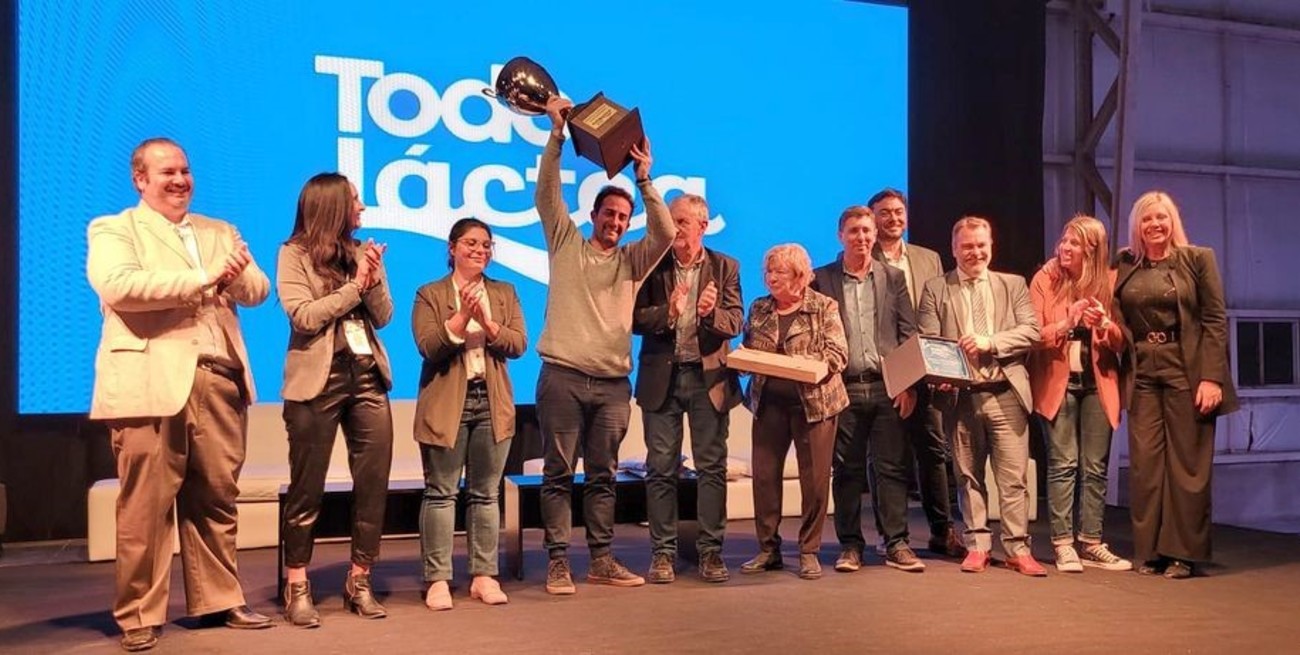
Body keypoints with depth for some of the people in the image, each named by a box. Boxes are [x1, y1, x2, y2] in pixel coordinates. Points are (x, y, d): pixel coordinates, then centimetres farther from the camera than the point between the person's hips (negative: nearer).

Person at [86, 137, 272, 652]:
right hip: (152, 385, -4)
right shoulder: (112, 230, 6)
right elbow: (117, 286, -14)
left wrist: (235, 276, -9)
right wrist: (203, 278, -13)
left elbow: (258, 292, 14)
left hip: (219, 381, 5)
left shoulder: (220, 232, 22)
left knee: (217, 498, 8)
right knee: (146, 507, -2)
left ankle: (219, 600, 18)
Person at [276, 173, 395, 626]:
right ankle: (297, 586, 10)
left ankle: (359, 580, 14)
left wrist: (373, 279, -8)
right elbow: (305, 316, -13)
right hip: (318, 380, -5)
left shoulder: (363, 252, 14)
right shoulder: (294, 254, -1)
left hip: (367, 376, 5)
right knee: (308, 485, 2)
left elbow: (383, 317, 8)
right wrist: (354, 286, -9)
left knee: (374, 481, 3)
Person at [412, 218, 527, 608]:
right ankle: (437, 579, 6)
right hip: (446, 405, -3)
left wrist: (487, 323, -16)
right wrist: (461, 316, -20)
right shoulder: (430, 295, 4)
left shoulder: (504, 293, 13)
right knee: (441, 492, 0)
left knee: (485, 493, 8)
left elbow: (518, 344, 0)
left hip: (493, 403, 3)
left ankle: (485, 575, 14)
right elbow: (427, 346, -10)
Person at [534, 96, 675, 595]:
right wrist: (557, 135, -7)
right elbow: (547, 192, 0)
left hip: (613, 382, 3)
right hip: (563, 376, -2)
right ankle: (558, 562, 7)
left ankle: (601, 562, 15)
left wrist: (645, 180, -9)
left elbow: (666, 233, -2)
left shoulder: (632, 261, 14)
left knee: (602, 477, 9)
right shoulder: (566, 245, 10)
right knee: (558, 475, 1)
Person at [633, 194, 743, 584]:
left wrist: (713, 312, -23)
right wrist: (668, 312, -22)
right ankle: (663, 552, 12)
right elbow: (636, 319, -4)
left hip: (708, 376, 0)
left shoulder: (725, 267, 6)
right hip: (662, 376, 0)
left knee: (712, 467, 3)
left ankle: (711, 551, 12)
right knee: (661, 468, 3)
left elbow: (736, 322, -2)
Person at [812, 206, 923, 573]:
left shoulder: (893, 278, 11)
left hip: (888, 388, 1)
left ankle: (896, 544, 8)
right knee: (847, 470, 4)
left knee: (892, 467, 1)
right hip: (843, 388, -1)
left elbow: (909, 333, 7)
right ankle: (850, 545, 13)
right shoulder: (821, 279, 5)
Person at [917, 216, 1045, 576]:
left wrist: (991, 342, -14)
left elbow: (1031, 330, 1)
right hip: (961, 395, 0)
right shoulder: (936, 289, 7)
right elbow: (928, 342, -1)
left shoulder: (1013, 284, 11)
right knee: (969, 476, 8)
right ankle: (977, 545, 17)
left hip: (1006, 393, 0)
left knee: (1013, 476, 0)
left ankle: (1018, 549, 7)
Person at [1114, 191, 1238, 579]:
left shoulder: (1198, 259, 2)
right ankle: (1150, 550, 9)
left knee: (1187, 463, 0)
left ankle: (1184, 552, 8)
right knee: (1144, 463, 1)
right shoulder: (1125, 266, 10)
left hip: (1187, 373, -2)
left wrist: (1212, 377, -11)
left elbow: (1215, 321, -3)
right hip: (1142, 376, 3)